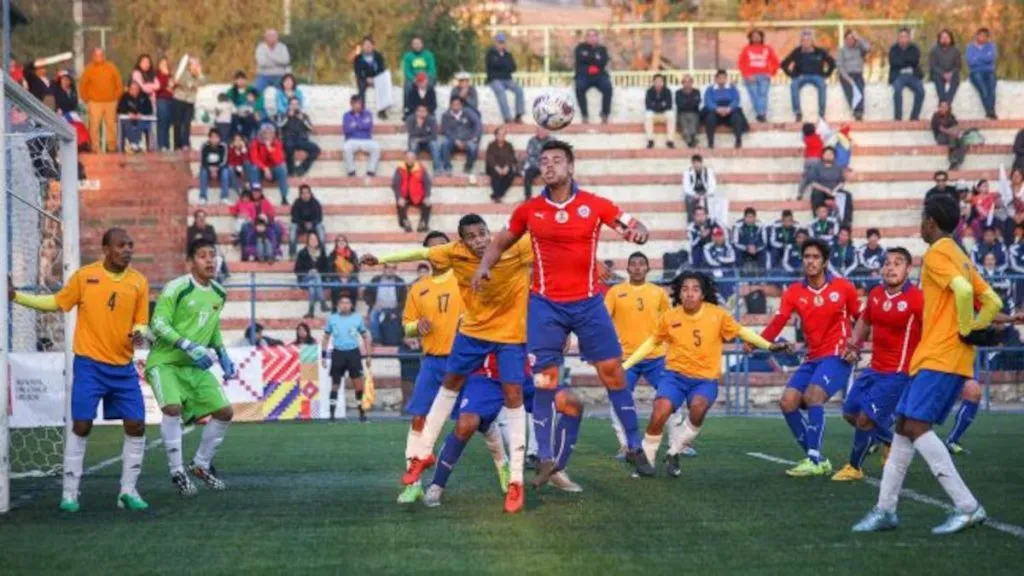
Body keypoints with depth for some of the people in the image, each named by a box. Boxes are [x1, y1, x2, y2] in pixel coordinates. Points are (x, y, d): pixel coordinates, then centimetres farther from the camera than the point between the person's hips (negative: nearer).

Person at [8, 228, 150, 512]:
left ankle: (128, 491, 12)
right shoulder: (85, 276, -4)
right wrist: (17, 296, 3)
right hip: (89, 364, -2)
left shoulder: (139, 282, 0)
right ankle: (69, 493, 3)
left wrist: (138, 333, -16)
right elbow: (57, 302, 8)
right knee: (81, 425, -6)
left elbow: (141, 322, 7)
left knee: (136, 426, -1)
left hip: (123, 368, 3)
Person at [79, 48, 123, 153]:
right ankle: (95, 148, -5)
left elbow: (119, 83, 10)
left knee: (111, 125, 4)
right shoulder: (89, 69, 1)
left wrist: (116, 96, 4)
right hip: (95, 103, -2)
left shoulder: (111, 67, 6)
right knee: (94, 125, -8)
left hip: (110, 102, 2)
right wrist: (87, 100, 1)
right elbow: (82, 85, 4)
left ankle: (112, 146, 12)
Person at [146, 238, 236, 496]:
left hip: (195, 366, 7)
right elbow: (159, 324, -21)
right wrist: (188, 346, -30)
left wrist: (222, 354, 11)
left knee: (225, 412, 1)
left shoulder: (219, 294, 7)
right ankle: (177, 471, -14)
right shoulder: (177, 288, -16)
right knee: (172, 407, -29)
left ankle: (201, 465, 22)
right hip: (165, 362, -7)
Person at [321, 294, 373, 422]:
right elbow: (326, 338, 12)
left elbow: (366, 337, 11)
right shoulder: (332, 318, 5)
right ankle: (332, 413, 8)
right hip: (338, 353, 1)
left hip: (353, 353, -1)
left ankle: (362, 412, 5)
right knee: (335, 384, 2)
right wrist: (324, 356, 7)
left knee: (358, 382, -6)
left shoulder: (357, 318, 4)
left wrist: (368, 355, 7)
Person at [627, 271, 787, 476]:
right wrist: (625, 364, 7)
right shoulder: (670, 317, -4)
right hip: (675, 374, 1)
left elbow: (741, 332, 6)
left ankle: (674, 453, -10)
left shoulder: (717, 315, -6)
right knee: (660, 413, -24)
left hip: (706, 378, 0)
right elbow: (652, 342, 9)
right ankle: (647, 458, 1)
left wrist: (769, 346, -4)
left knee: (698, 407, -32)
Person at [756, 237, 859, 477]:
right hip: (812, 358, 5)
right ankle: (816, 459, 7)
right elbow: (778, 322, -11)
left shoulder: (843, 287, -4)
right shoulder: (794, 293, 1)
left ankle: (815, 460, -21)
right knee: (788, 402, -5)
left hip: (837, 355, -5)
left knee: (813, 395, -26)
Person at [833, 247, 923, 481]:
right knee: (850, 413, 14)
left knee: (865, 418, -11)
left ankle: (855, 467, 12)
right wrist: (854, 344, 9)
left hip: (899, 372, -8)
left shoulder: (917, 298, -18)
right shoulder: (875, 294, 3)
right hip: (874, 369, 8)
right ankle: (890, 443, 36)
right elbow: (864, 321, 22)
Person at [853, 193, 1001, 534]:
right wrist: (975, 329, 10)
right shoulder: (958, 256, 20)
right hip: (935, 356, 10)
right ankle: (886, 510, 13)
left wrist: (965, 330, -16)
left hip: (941, 357, -10)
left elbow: (963, 289, -27)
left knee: (916, 427, -15)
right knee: (903, 426, 11)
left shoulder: (937, 253, -9)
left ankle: (967, 508, -20)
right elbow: (992, 302, 21)